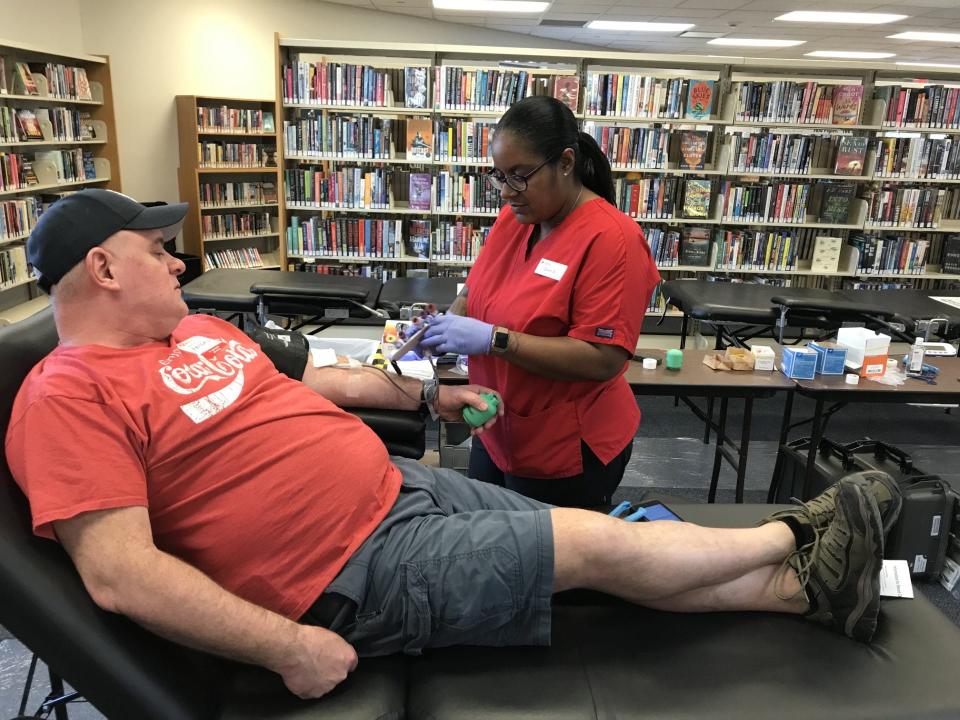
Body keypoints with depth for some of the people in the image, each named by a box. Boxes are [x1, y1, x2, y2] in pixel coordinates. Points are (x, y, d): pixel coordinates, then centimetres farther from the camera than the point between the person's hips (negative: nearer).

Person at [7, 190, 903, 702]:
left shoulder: (198, 331, 13)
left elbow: (300, 381, 24)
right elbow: (119, 572, -19)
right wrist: (286, 647, -23)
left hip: (403, 484, 8)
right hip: (358, 570, -8)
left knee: (602, 542, 5)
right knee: (602, 545, -5)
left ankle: (807, 587, 19)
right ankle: (796, 535, 16)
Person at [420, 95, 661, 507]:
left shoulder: (610, 239, -22)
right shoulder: (513, 216, 0)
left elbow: (602, 359, -27)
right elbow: (477, 291, 11)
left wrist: (494, 339, -31)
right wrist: (448, 322, -11)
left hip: (566, 452, -7)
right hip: (497, 434, 7)